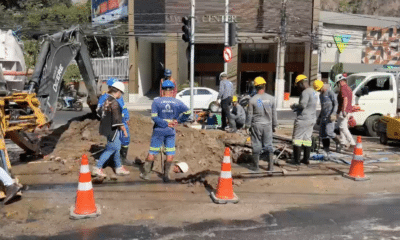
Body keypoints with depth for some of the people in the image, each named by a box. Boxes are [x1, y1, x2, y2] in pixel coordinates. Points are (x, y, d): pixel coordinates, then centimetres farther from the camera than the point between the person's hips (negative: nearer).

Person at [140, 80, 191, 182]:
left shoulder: (156, 101, -5)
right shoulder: (177, 102, -1)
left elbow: (154, 116, -13)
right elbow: (187, 112, -1)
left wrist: (166, 123, -11)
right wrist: (178, 121, 2)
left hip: (158, 130, 0)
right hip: (171, 131, 0)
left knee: (152, 152, 9)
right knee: (170, 154, 8)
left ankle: (145, 173, 17)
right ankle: (166, 175, 8)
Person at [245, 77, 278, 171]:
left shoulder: (252, 100, -10)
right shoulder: (271, 98, -2)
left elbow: (249, 115, -4)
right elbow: (274, 113, 6)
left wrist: (248, 126, 7)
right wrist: (274, 125, 16)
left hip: (256, 125, -2)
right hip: (268, 125, 2)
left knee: (256, 146, 6)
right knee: (268, 145, 11)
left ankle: (256, 166, 13)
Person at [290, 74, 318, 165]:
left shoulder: (305, 92, -16)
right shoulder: (313, 92, 15)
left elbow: (302, 105, -25)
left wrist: (294, 106, -7)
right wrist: (297, 109, 17)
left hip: (303, 119, -9)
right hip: (312, 119, 9)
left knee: (297, 138, -1)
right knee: (307, 139, 12)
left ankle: (296, 160, 1)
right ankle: (306, 159, 17)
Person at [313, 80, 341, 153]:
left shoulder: (330, 93, -4)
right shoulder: (321, 95, 20)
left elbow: (335, 104, -9)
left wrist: (333, 114, -20)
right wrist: (319, 117, 24)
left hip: (329, 117, -8)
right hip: (323, 116, 8)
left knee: (328, 132, -16)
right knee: (322, 134, 2)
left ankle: (337, 142, 11)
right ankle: (326, 150, 7)